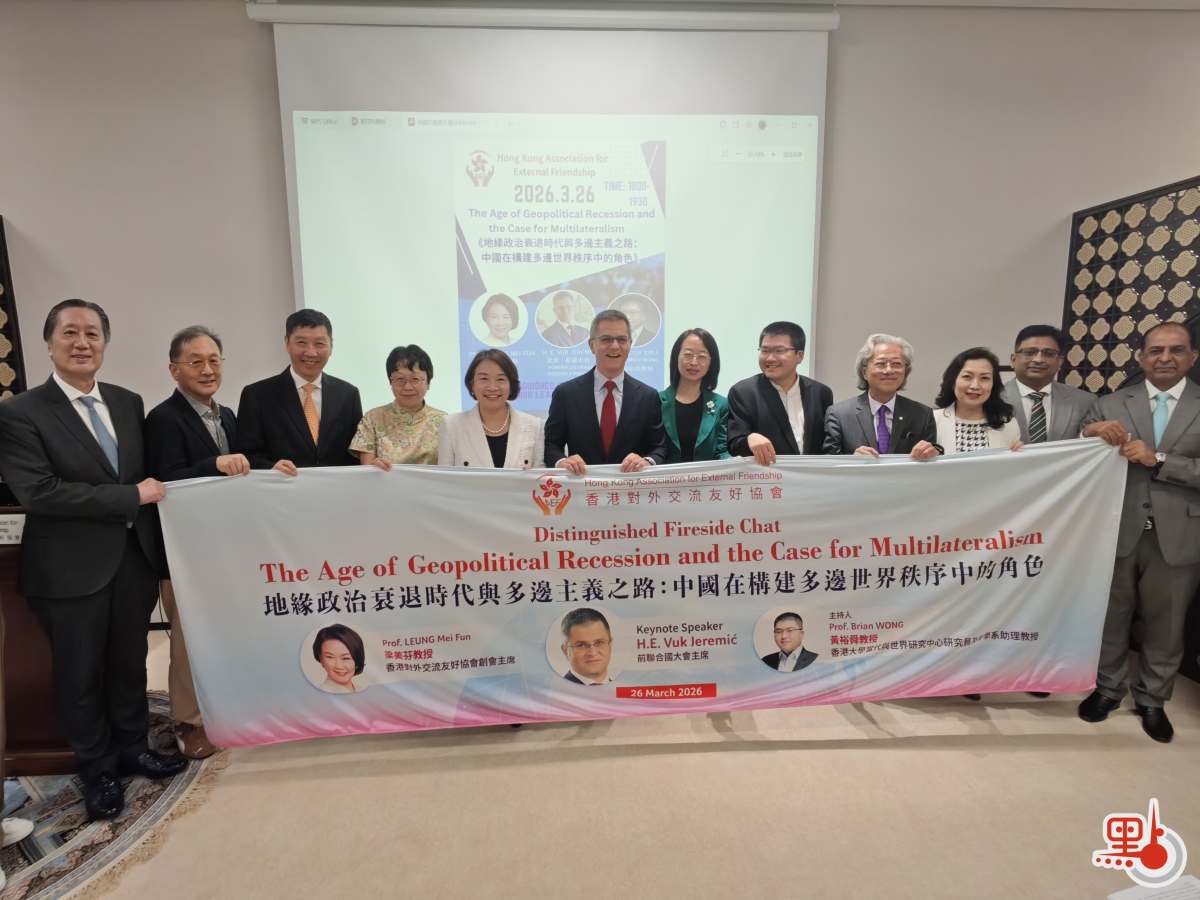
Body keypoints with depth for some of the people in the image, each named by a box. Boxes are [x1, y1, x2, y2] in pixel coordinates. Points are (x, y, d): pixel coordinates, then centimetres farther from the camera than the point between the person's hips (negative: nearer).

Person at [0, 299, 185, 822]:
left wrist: (156, 546, 4)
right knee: (80, 676, 13)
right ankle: (98, 771, 32)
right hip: (72, 568, -4)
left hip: (133, 558, 4)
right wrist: (132, 496, -19)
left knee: (130, 662, 19)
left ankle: (133, 748, 39)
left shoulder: (129, 403, 6)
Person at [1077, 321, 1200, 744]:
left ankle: (1152, 700, 33)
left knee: (1165, 625, 15)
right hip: (1117, 533, 0)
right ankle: (1108, 688, 32)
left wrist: (1157, 460, -18)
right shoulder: (1110, 404, 0)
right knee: (1110, 618, 14)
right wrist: (1089, 434, -22)